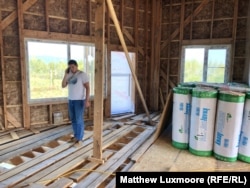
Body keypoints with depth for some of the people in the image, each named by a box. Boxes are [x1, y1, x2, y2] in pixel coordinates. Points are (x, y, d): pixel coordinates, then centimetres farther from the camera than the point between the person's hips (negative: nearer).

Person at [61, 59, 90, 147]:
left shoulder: (83, 74, -10)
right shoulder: (69, 75, 9)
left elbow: (87, 88, -13)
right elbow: (63, 86, 2)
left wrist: (87, 100, -20)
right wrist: (65, 74, -6)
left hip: (79, 100, -7)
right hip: (71, 100, 7)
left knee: (79, 120, -5)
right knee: (73, 119, 13)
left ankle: (79, 139, 4)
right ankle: (76, 136, 26)